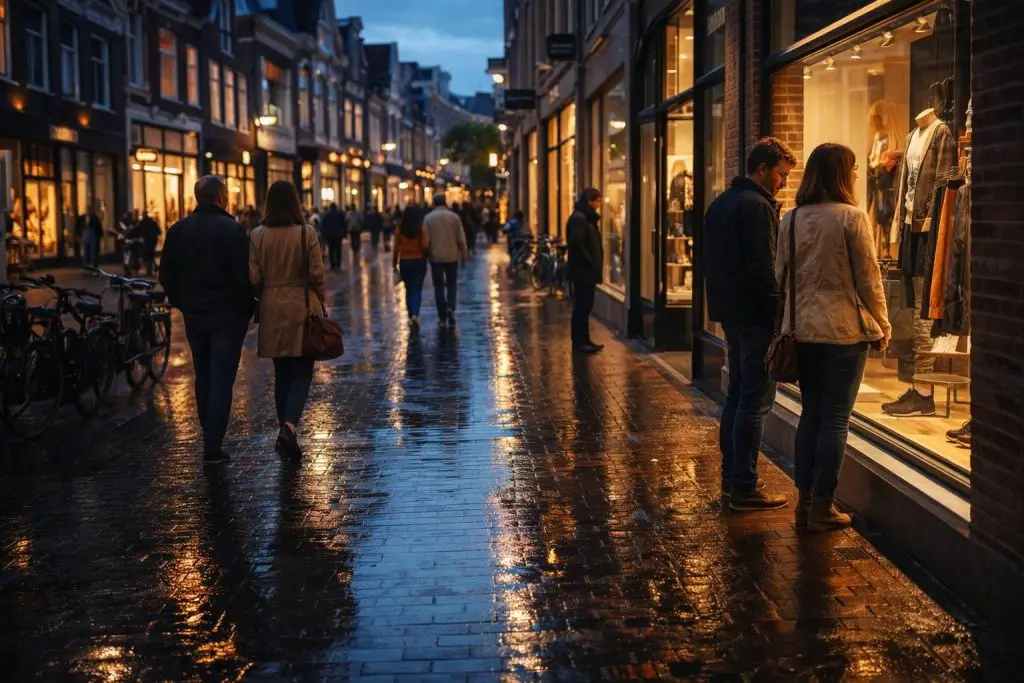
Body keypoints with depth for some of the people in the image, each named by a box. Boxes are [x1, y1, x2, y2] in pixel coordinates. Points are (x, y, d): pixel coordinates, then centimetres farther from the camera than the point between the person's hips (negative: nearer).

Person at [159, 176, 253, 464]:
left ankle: (210, 437, 24)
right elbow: (243, 277, -17)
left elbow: (166, 275, 7)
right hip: (227, 315, -5)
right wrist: (247, 309, -4)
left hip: (194, 314, 5)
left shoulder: (178, 230, 3)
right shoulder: (232, 230, -13)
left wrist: (181, 303, 17)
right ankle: (212, 446, -5)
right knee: (221, 380, -2)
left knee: (203, 377, 17)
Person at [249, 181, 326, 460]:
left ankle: (286, 433, 17)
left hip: (272, 310, 3)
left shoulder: (258, 235, -3)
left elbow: (253, 278, -2)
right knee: (302, 372, 3)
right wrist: (321, 304, 7)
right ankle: (289, 424, -18)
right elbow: (316, 274, -7)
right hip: (303, 307, -2)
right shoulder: (307, 233, -9)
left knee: (282, 372, 13)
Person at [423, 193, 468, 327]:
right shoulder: (454, 216, -3)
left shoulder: (428, 218, -4)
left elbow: (426, 239, -5)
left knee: (439, 286, 7)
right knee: (451, 284, 14)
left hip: (436, 257, 0)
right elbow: (461, 239, -2)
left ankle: (442, 317, 7)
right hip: (452, 256, 0)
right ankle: (450, 307, -10)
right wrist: (464, 255, 8)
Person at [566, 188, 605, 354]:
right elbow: (576, 244, -25)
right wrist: (590, 263, -18)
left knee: (584, 306, 12)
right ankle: (579, 342, -1)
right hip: (582, 270, -10)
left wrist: (594, 265, 12)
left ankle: (582, 340, 17)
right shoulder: (578, 218, -15)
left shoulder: (587, 217, 16)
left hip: (587, 270, 10)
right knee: (582, 306, -6)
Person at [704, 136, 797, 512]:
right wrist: (779, 312, -16)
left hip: (729, 312, 10)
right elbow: (763, 268, -20)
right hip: (755, 315, -10)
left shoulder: (720, 203, 15)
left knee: (737, 395, 15)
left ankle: (731, 481, 20)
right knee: (756, 400, -5)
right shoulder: (757, 206, -14)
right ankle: (744, 488, -2)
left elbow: (711, 261, 19)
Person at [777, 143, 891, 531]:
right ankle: (822, 507, 6)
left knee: (810, 415, 14)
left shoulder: (792, 220, 5)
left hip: (803, 330, 5)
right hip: (845, 331, -5)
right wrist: (882, 326, 4)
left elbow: (781, 276, 10)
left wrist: (787, 323, 18)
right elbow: (868, 279, -7)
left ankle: (806, 501, 18)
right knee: (835, 419, 2)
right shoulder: (852, 218, -11)